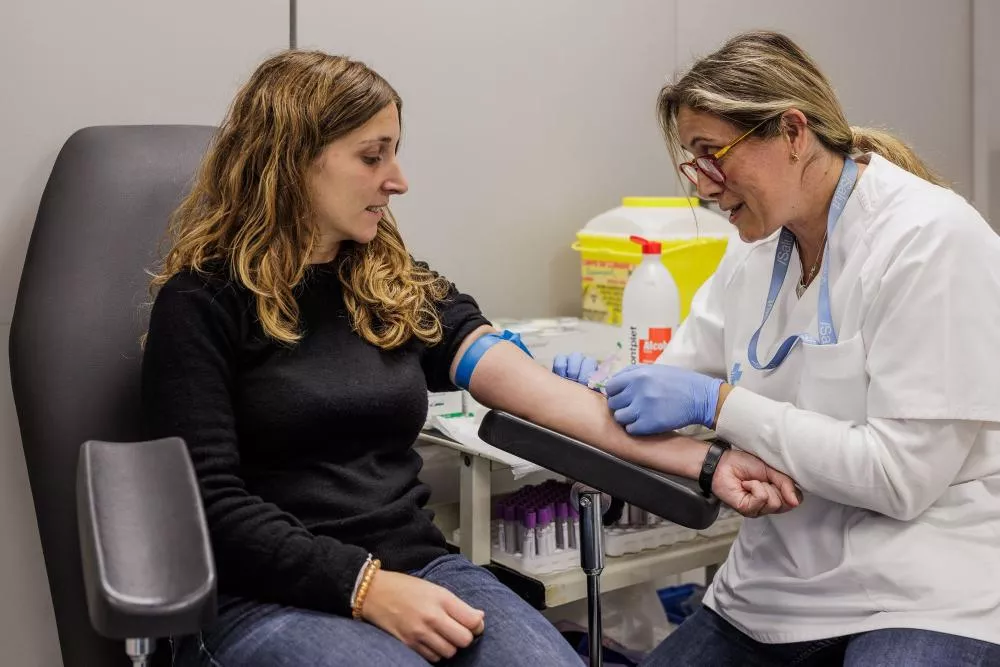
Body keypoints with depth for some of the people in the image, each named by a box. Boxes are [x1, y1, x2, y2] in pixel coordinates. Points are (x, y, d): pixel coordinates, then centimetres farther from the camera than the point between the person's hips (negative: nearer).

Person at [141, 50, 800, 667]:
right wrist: (365, 584, -22)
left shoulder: (401, 287, 11)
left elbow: (535, 389, -2)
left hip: (417, 568, 5)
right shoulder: (203, 302, -4)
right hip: (268, 598, -4)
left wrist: (701, 461, -14)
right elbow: (212, 503, -11)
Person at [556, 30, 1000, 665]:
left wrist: (716, 403, -23)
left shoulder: (930, 239, -16)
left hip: (922, 600, -6)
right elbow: (684, 371, 13)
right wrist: (603, 388, -8)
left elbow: (901, 473, -21)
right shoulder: (758, 243, 5)